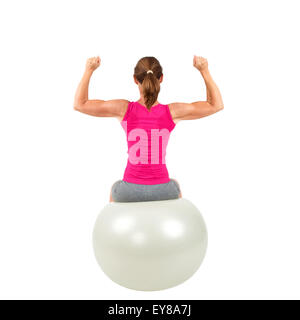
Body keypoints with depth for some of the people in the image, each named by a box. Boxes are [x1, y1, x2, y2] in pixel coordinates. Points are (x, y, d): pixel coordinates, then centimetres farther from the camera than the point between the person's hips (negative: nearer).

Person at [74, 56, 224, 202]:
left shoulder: (124, 109, -12)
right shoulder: (173, 112, -12)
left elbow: (79, 104, -4)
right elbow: (216, 104, 0)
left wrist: (89, 70, 0)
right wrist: (204, 70, 0)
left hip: (130, 192, 0)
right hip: (163, 192, 1)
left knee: (115, 188, 37)